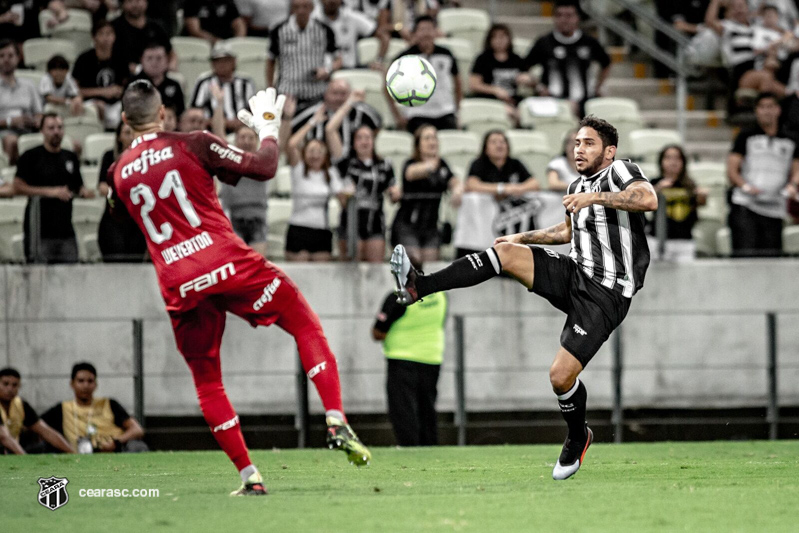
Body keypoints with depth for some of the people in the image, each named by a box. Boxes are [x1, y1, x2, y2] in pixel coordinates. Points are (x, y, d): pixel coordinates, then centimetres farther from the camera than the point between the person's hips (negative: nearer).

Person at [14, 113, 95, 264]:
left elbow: (78, 187, 24)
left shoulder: (70, 158, 16)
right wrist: (50, 192, -16)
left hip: (65, 228, 5)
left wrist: (84, 192, -1)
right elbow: (18, 187, -8)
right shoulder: (31, 157, -1)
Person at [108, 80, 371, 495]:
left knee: (206, 381, 16)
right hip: (227, 264, -3)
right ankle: (336, 421, -5)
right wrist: (268, 130, 16)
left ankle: (249, 477, 9)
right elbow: (264, 167, -3)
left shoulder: (119, 174, 10)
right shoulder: (191, 145, -1)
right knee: (306, 324, 11)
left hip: (179, 286, 3)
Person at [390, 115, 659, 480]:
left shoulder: (620, 171, -9)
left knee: (561, 376, -14)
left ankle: (578, 437, 17)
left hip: (605, 294, -7)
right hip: (574, 273, 7)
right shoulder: (578, 187, 15)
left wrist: (597, 197, -37)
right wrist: (524, 238, 25)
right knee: (505, 252, -13)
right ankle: (418, 288, -18)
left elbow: (649, 199, -31)